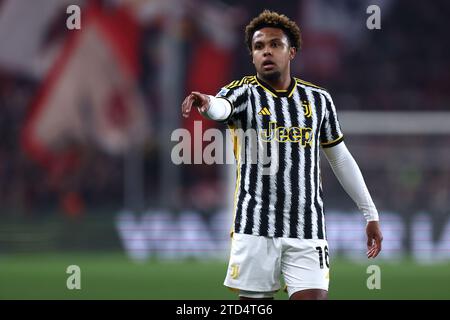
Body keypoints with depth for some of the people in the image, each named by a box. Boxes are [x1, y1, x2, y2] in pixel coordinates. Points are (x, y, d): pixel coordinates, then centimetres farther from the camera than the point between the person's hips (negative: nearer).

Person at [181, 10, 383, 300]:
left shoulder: (318, 99, 9)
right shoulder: (245, 93, -1)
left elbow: (340, 158, 18)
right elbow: (221, 107, -26)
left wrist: (371, 214, 18)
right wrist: (207, 103, -52)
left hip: (307, 231, 2)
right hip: (255, 229, -2)